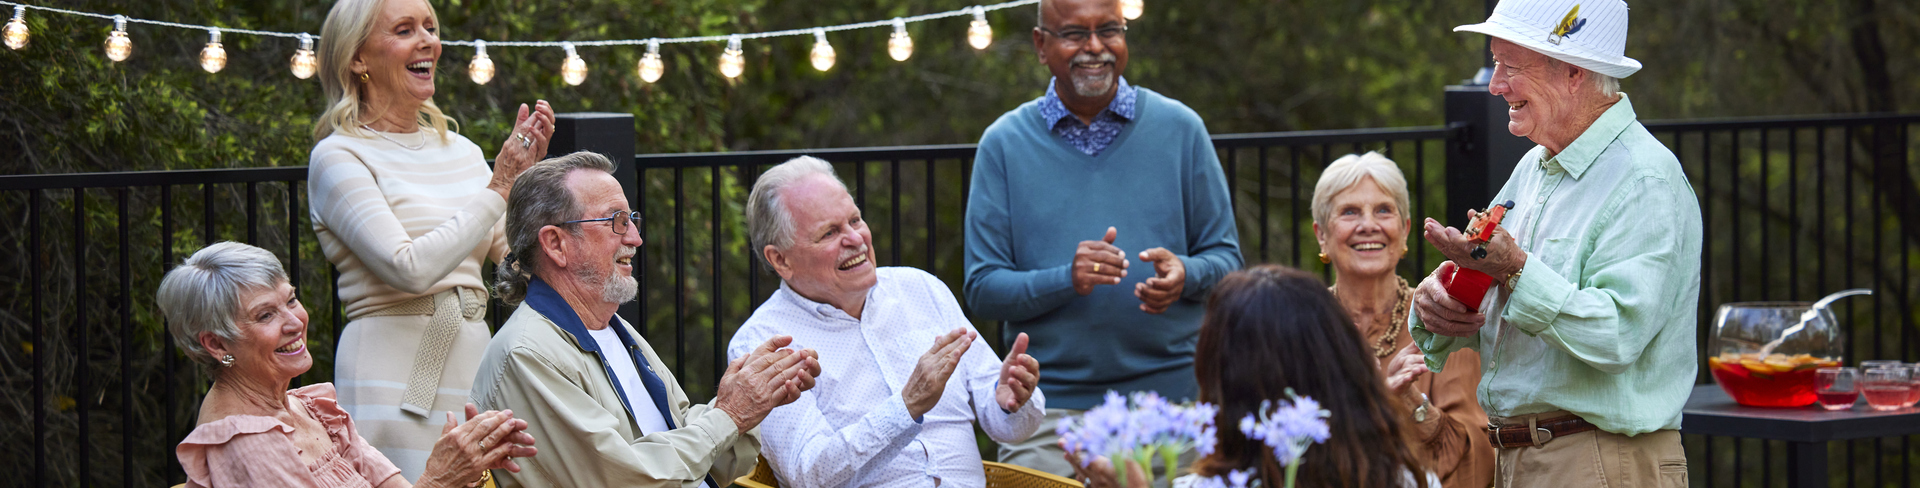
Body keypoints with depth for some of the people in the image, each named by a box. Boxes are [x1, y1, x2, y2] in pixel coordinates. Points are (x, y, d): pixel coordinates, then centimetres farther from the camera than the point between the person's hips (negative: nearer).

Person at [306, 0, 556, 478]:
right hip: (395, 385, -6)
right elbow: (410, 269, -17)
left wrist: (526, 173, -1)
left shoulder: (461, 151, 15)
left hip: (473, 378, 6)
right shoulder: (338, 157, -4)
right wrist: (497, 188, -12)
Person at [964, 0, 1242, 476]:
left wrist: (1185, 276, -15)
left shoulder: (1180, 129, 5)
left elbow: (1226, 258, 8)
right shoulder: (1005, 143, 3)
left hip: (1171, 394, 1)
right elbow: (982, 289, 0)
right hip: (1050, 408, 0)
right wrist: (1066, 280, -18)